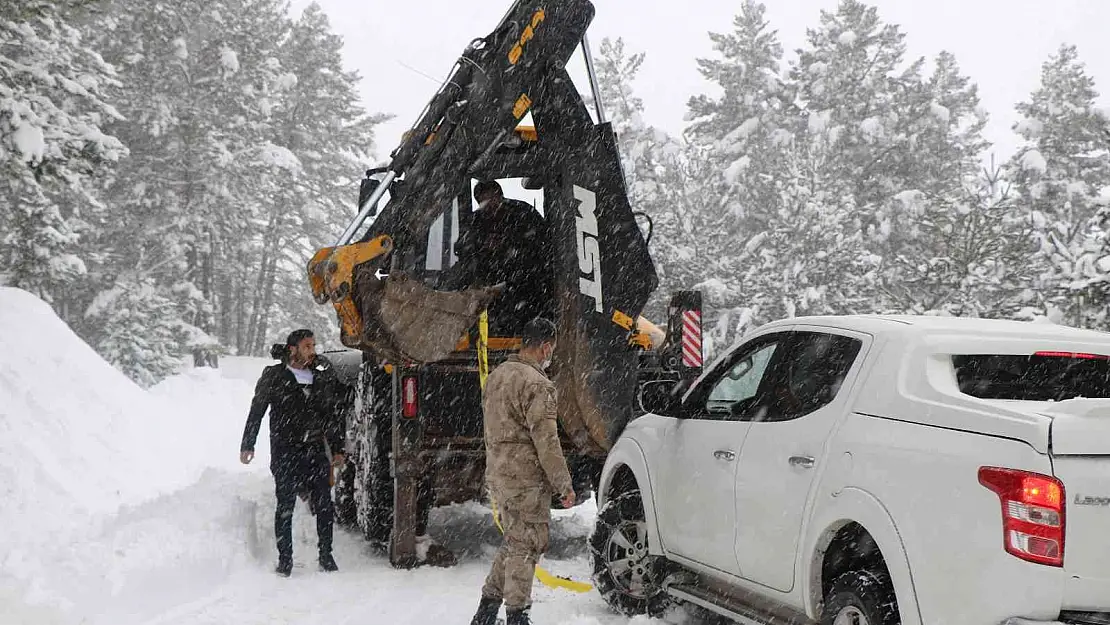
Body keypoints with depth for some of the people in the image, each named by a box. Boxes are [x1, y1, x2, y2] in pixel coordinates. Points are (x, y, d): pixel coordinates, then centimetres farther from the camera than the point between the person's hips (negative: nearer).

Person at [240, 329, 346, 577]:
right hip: (285, 452, -3)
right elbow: (256, 412, 6)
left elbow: (335, 415, 15)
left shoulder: (323, 376, 8)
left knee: (324, 505, 1)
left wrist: (338, 449, 15)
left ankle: (326, 554, 13)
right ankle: (285, 559, 8)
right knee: (285, 506, 0)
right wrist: (247, 445, 5)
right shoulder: (274, 376, 0)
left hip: (317, 451, 3)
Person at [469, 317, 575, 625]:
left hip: (497, 473, 9)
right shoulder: (537, 384, -17)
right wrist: (564, 484, -12)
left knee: (513, 543, 18)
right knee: (526, 547, 0)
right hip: (526, 478, -9)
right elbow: (546, 441, -18)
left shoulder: (497, 375, 12)